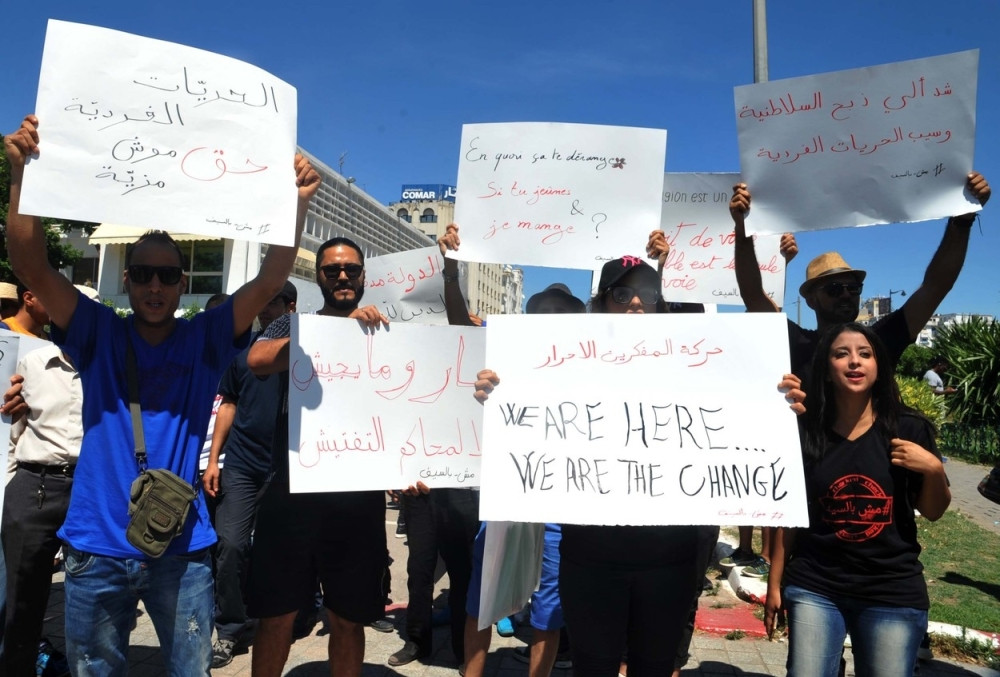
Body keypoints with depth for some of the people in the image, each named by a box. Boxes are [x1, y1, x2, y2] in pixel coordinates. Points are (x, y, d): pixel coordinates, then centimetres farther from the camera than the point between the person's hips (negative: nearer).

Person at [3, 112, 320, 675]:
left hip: (181, 549, 0)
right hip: (97, 547, 1)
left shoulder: (205, 340, -1)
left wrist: (297, 202, -24)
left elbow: (270, 281, -12)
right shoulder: (98, 334, 1)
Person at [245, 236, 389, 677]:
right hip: (292, 488, -1)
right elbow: (257, 360, -15)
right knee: (277, 614, 10)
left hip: (358, 493, 1)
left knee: (348, 618, 12)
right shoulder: (293, 325, 6)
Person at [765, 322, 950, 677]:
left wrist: (934, 470, -14)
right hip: (814, 588, 0)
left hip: (894, 592, 0)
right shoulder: (805, 432, -4)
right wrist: (775, 583, 5)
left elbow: (933, 512, 5)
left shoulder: (908, 429, -4)